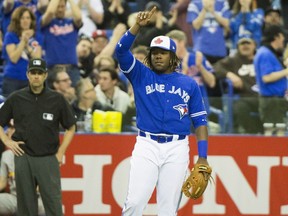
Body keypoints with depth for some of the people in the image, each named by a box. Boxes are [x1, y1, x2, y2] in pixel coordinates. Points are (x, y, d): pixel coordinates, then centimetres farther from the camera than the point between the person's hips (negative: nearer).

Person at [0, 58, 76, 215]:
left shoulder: (57, 99, 2)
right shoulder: (16, 99, 4)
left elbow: (70, 128, 9)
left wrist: (61, 152, 1)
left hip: (48, 159, -1)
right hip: (23, 158, 1)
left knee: (54, 203, -6)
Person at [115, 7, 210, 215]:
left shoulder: (189, 84, 11)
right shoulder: (141, 76, 9)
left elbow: (200, 121, 9)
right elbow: (121, 51, -6)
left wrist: (202, 157, 1)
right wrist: (138, 26, -19)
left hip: (177, 149, 1)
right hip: (146, 145, -1)